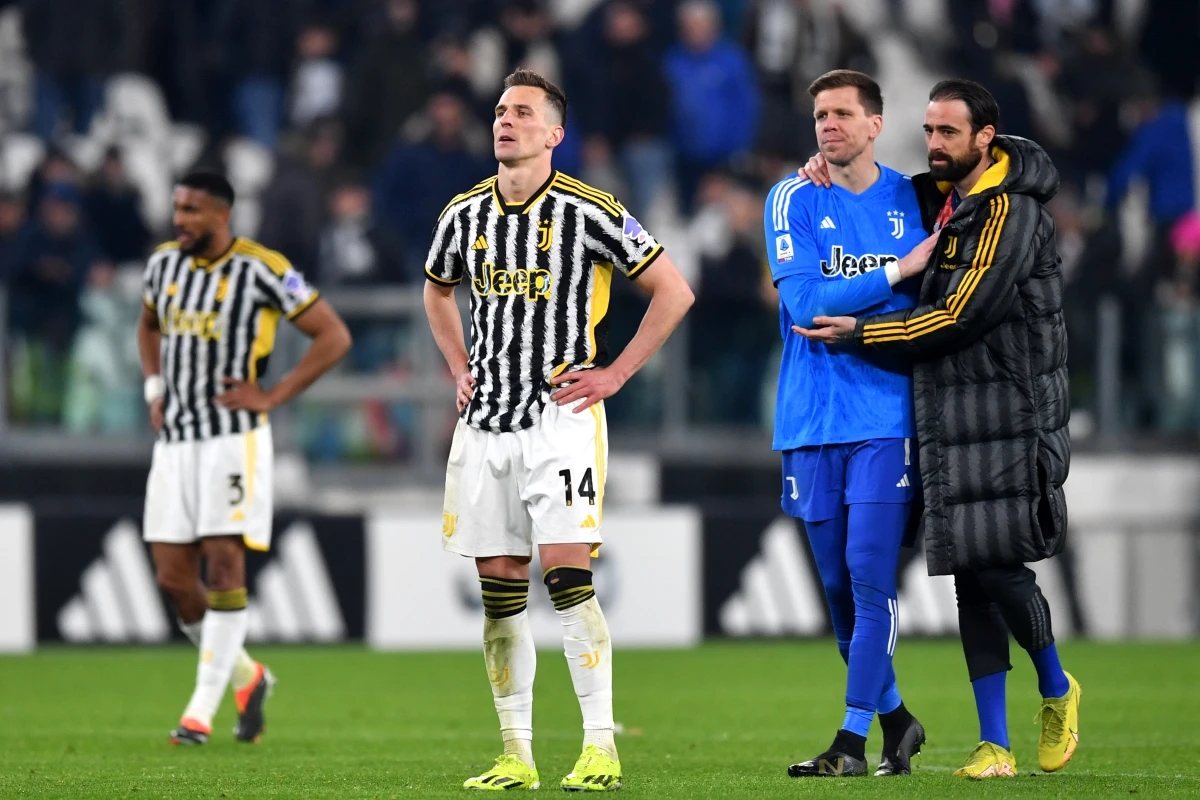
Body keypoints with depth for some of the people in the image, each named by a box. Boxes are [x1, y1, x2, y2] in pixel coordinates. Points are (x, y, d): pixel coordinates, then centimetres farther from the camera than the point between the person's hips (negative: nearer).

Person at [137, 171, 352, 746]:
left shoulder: (261, 270, -9)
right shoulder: (165, 262, 10)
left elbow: (333, 336, -6)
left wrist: (272, 397, -10)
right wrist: (155, 390, 15)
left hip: (233, 437, -6)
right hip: (174, 439, 6)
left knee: (224, 561, -12)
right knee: (173, 579, 0)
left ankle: (203, 709, -9)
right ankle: (247, 678, 21)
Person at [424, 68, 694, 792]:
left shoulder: (588, 212, -7)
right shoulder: (465, 214, 9)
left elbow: (673, 291, -3)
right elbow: (438, 292, 30)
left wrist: (615, 374, -6)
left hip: (561, 413, -5)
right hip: (486, 420, 5)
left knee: (568, 575, -14)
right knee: (500, 589, 4)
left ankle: (601, 748, -11)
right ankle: (516, 754, 9)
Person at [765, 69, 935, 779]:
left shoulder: (913, 200, 6)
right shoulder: (794, 201, 3)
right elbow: (806, 304, -10)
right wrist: (896, 273, -14)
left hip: (887, 419, -1)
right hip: (811, 420, 1)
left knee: (870, 575, -11)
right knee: (839, 585, 6)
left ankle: (854, 739, -10)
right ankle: (895, 719, 22)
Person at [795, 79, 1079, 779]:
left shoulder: (1010, 210, -11)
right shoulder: (938, 197, 13)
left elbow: (960, 318, -16)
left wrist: (861, 335, -10)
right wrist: (832, 170, 9)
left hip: (1010, 414, -7)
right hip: (948, 419, 7)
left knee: (1001, 567, -10)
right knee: (971, 577, 4)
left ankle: (1057, 689, 17)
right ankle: (994, 746, 5)